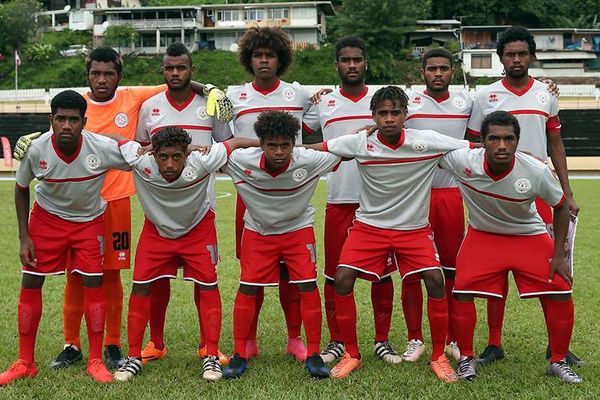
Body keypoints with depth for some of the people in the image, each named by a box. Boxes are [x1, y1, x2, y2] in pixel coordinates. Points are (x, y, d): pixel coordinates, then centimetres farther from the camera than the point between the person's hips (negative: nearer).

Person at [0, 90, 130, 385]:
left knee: (94, 284, -8)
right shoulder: (35, 149, -22)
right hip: (46, 217, 1)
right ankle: (25, 363, 11)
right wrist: (24, 237, -7)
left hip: (90, 220, -1)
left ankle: (95, 361, 5)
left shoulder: (103, 148, -27)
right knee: (30, 284, -2)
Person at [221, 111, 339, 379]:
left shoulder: (309, 161, -26)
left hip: (298, 228, 0)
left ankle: (313, 354, 5)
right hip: (258, 230, 0)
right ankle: (239, 355, 11)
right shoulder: (240, 161, -26)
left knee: (308, 286, -9)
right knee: (248, 288, -3)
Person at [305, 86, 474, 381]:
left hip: (414, 228, 0)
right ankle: (351, 354, 6)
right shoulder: (358, 143, -14)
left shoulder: (427, 141, -15)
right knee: (342, 280, -13)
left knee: (435, 280, -16)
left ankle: (438, 357, 5)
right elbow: (313, 150, -3)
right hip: (369, 225, 1)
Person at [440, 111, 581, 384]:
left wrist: (558, 255, -9)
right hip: (482, 236, 0)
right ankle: (466, 358, 8)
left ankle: (558, 361, 13)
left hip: (529, 236, 0)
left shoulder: (537, 172, -27)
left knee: (560, 293, -9)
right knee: (462, 292, -15)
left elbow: (561, 206, -9)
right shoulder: (463, 161, -28)